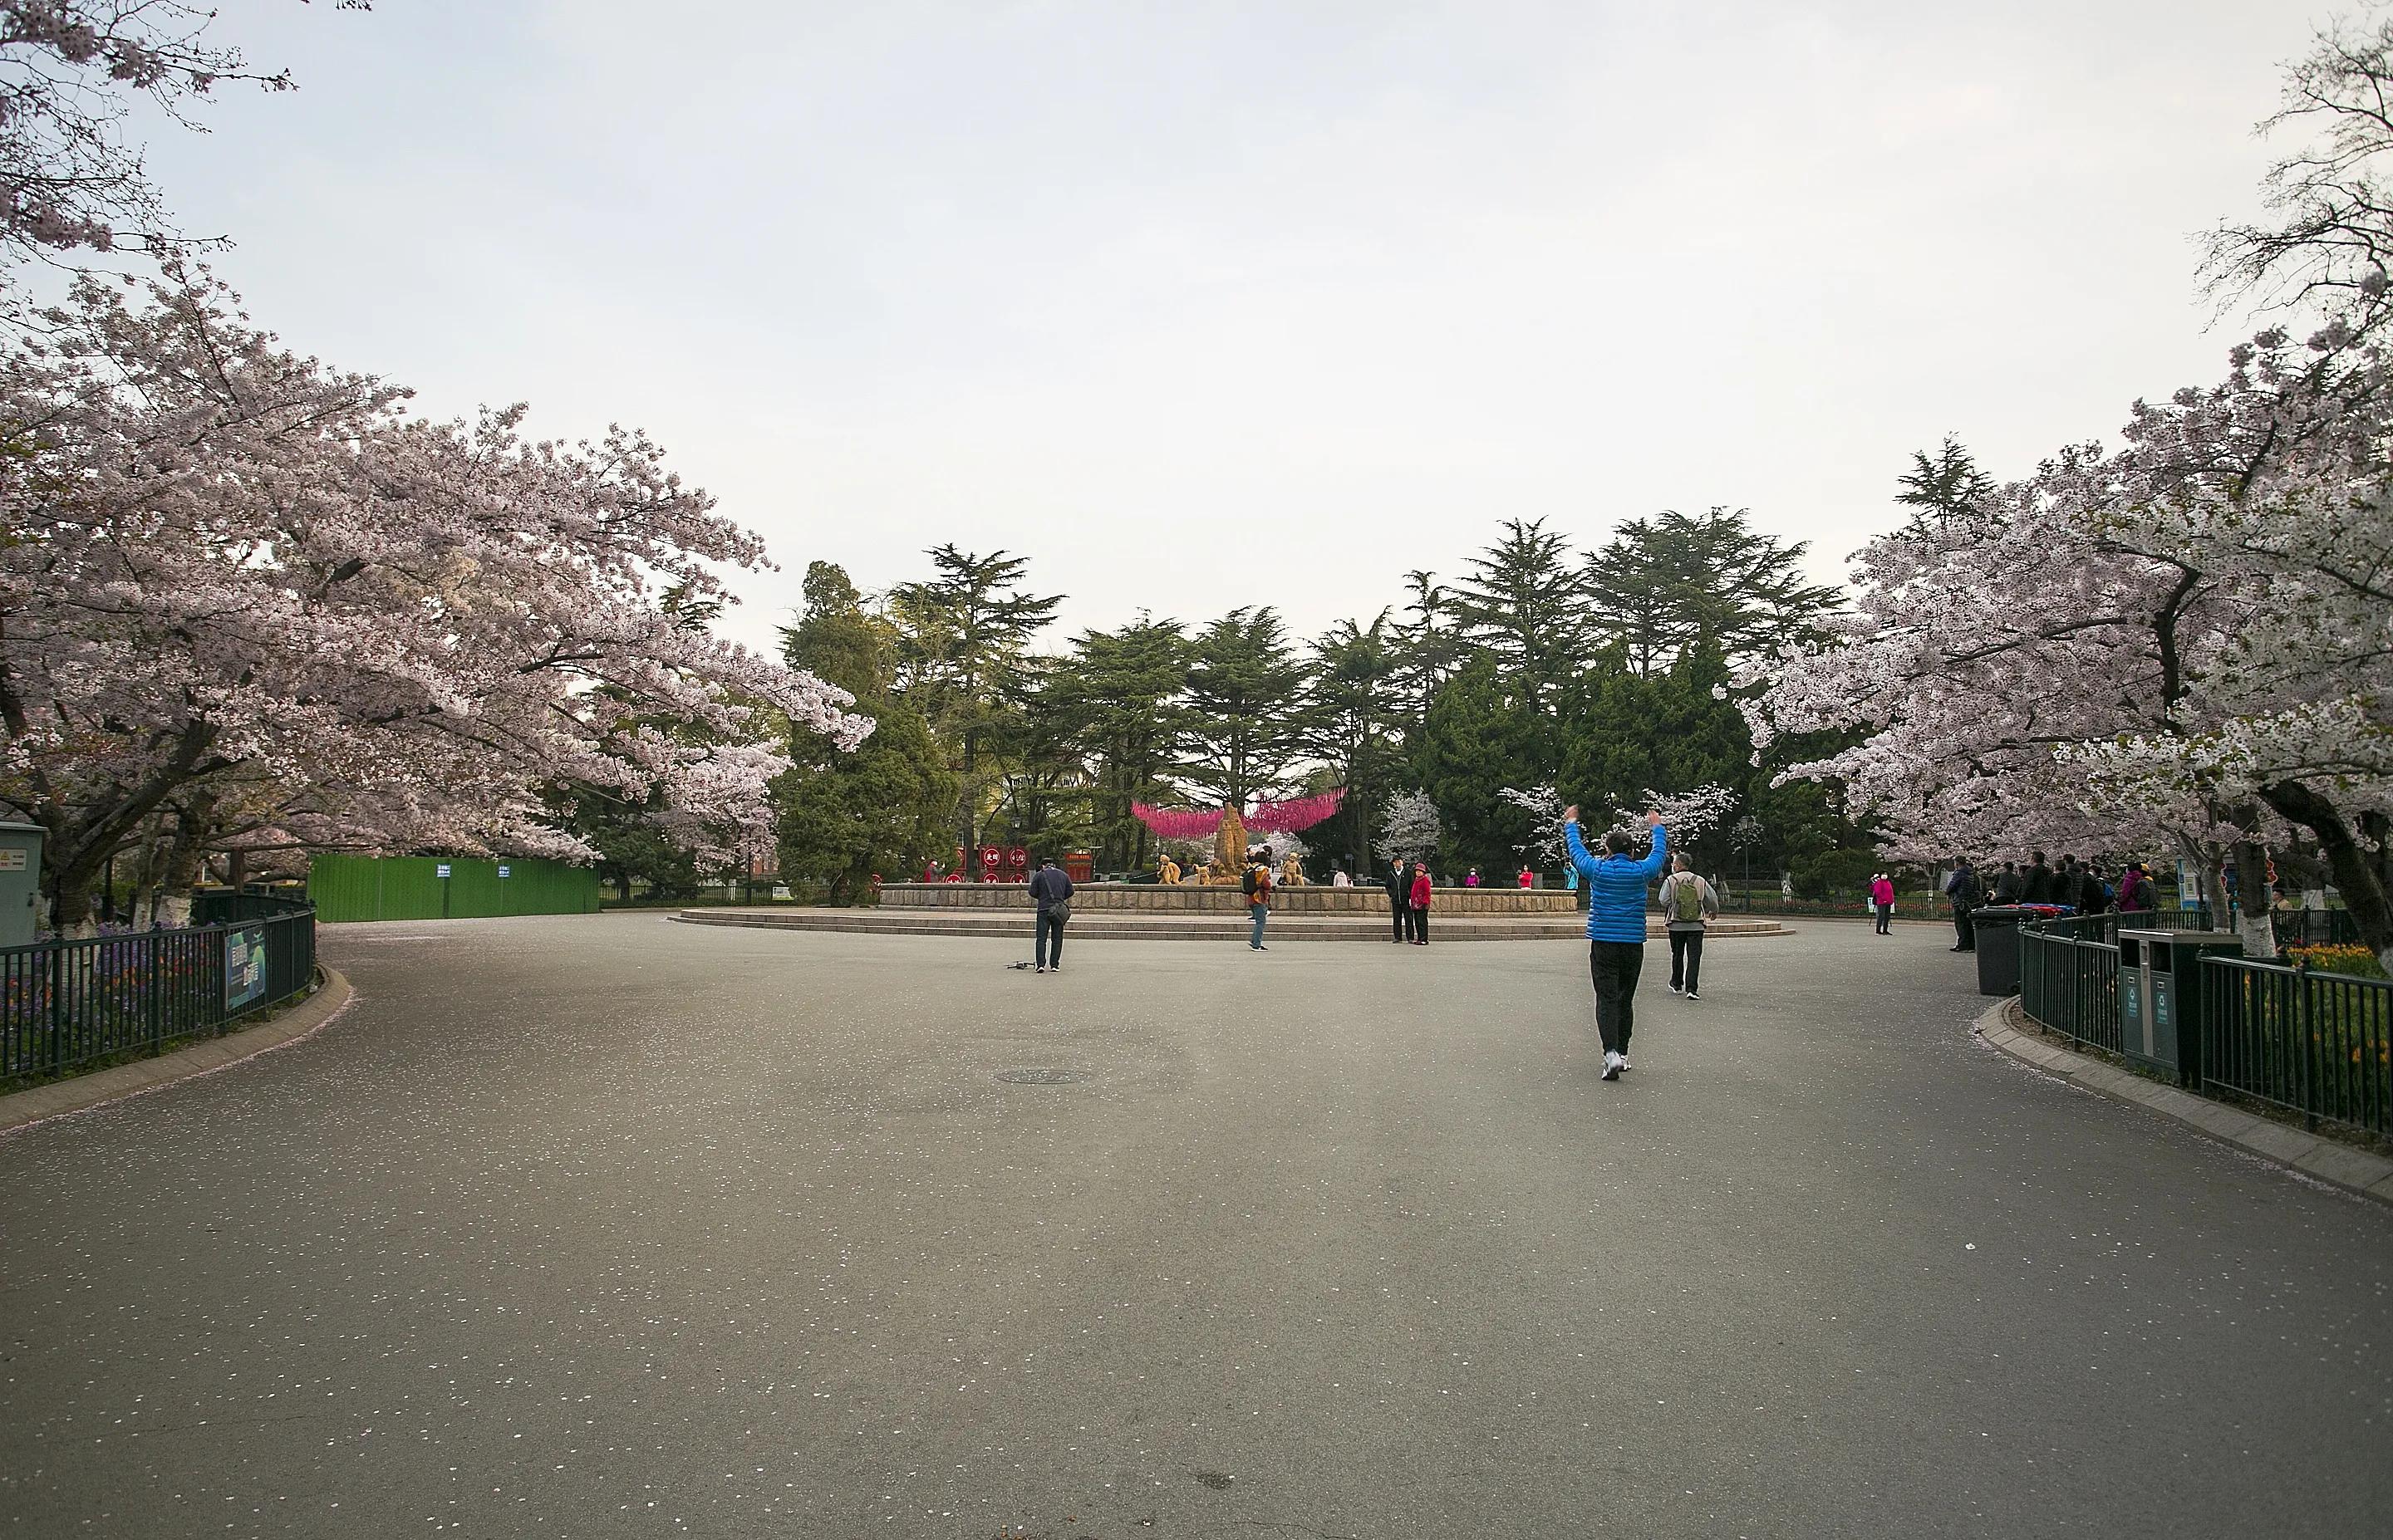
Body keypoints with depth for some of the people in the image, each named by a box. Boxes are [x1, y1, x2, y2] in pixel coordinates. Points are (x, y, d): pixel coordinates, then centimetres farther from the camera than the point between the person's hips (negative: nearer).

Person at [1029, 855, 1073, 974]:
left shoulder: (1039, 875, 3)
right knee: (1057, 939, 8)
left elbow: (1032, 894, 2)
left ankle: (1041, 964, -12)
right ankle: (1054, 965, 6)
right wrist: (1068, 908, 23)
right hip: (1059, 910, 2)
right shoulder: (1064, 875, 12)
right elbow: (1070, 894, 12)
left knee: (1041, 938, -1)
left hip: (1044, 910, -2)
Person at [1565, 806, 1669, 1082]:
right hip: (1633, 944, 2)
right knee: (1626, 999, 13)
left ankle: (1611, 1053, -23)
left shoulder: (1598, 870, -3)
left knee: (1607, 999, -7)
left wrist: (1570, 824, 33)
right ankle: (1623, 1053, 20)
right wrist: (1657, 827, 40)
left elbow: (1576, 850, 15)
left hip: (1603, 943, -2)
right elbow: (1660, 853, 22)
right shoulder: (1641, 871, 2)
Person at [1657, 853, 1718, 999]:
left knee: (1677, 955, 15)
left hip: (1676, 925, 0)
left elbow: (1664, 901, -12)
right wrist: (1714, 912, 26)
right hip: (1696, 925, 1)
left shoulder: (1670, 880, -4)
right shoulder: (1701, 881, 3)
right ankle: (1691, 988, -10)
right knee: (1694, 957, -1)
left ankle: (1677, 985, 28)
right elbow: (1713, 899, 5)